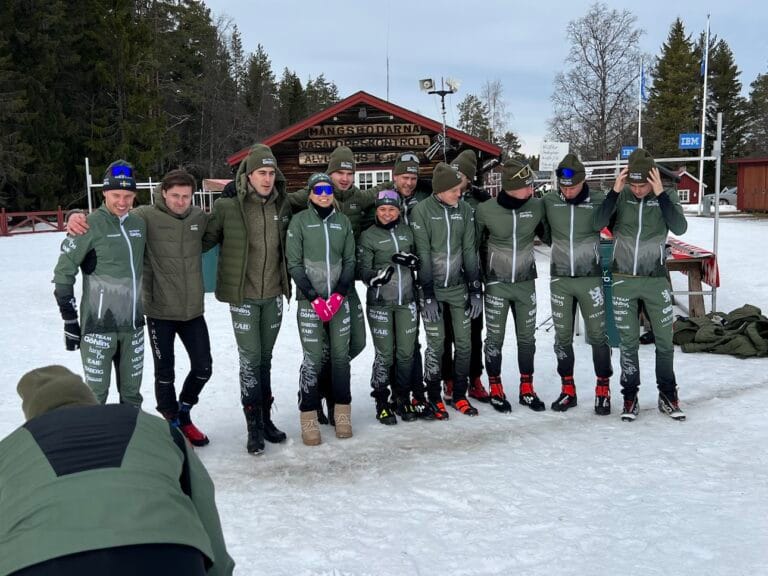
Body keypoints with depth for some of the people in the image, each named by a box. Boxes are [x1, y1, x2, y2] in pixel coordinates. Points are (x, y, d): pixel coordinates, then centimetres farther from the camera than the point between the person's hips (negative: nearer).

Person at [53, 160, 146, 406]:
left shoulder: (139, 224, 5)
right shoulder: (90, 225, -12)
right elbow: (64, 271, -7)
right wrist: (69, 319, -7)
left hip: (133, 324, 5)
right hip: (99, 325, -5)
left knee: (132, 392, 16)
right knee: (96, 393, 0)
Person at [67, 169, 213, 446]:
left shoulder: (200, 218, -1)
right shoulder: (146, 216, -13)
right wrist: (78, 217, -30)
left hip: (193, 310, 4)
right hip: (160, 311, -4)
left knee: (203, 367, 10)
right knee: (165, 371, 8)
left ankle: (183, 413, 36)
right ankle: (172, 422, 30)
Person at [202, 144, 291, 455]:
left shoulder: (283, 205, 2)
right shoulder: (227, 206, -11)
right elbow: (205, 240, -2)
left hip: (273, 295, 4)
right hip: (242, 295, -4)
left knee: (265, 359, 15)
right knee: (250, 360, -2)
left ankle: (266, 418, 27)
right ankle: (254, 426, 8)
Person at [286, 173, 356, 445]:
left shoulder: (343, 221, 10)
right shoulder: (299, 221, 1)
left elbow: (350, 260, 10)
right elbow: (294, 263, -2)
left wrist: (341, 291, -4)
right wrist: (312, 295, -11)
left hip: (339, 298, 3)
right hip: (310, 299, -3)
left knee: (341, 354, 4)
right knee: (313, 357, -6)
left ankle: (342, 412, 17)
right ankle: (309, 418, 3)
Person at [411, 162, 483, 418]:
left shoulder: (465, 210, 0)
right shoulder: (421, 210, -12)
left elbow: (469, 251, 3)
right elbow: (422, 253, -12)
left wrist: (476, 289, 0)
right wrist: (428, 294, -14)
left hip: (458, 287, 4)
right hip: (432, 288, -4)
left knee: (464, 342, 6)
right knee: (436, 344, -1)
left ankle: (460, 395, 21)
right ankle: (433, 397, 16)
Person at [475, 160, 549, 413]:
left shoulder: (537, 206, -9)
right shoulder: (485, 210, -15)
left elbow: (548, 234, 8)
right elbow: (475, 243, -1)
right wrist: (481, 275, 2)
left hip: (526, 282, 3)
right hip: (496, 284, -3)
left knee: (527, 337, 11)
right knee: (495, 337, 5)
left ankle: (527, 389, 25)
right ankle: (495, 389, 21)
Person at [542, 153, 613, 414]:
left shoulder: (598, 200, -9)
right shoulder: (548, 201, -5)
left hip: (590, 277, -2)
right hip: (559, 278, 2)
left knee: (597, 334, 3)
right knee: (562, 335, 8)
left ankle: (603, 389, 17)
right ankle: (567, 390, 21)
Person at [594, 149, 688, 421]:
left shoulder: (667, 195, -4)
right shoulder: (620, 195, -4)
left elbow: (680, 228, -19)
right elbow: (598, 223, -17)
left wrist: (660, 193, -24)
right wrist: (615, 190, -24)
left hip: (656, 279, 0)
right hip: (623, 279, 0)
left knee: (665, 340, 7)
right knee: (628, 342, 7)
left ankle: (667, 395, 23)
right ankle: (630, 395, 19)